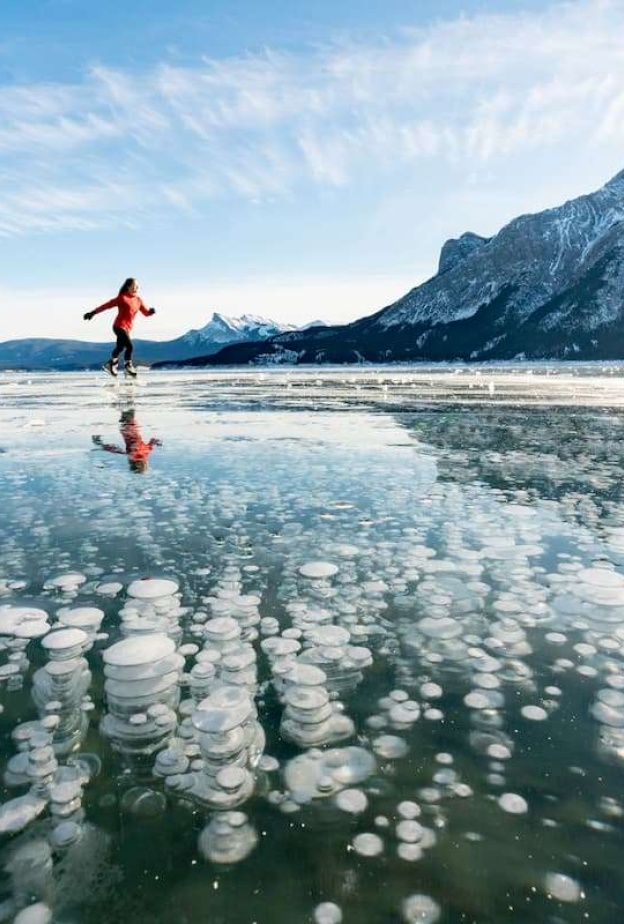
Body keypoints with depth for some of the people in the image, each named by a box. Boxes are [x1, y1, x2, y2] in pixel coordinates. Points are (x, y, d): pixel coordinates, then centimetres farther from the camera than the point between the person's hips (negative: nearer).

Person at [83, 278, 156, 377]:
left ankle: (111, 364, 31)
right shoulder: (122, 298, -7)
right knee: (129, 346, -18)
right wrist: (93, 312, -8)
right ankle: (128, 366, 0)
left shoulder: (138, 300, 10)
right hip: (119, 326, -7)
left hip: (127, 328, 7)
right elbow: (107, 305, -7)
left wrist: (151, 311, -12)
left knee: (120, 347, 14)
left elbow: (146, 313, 12)